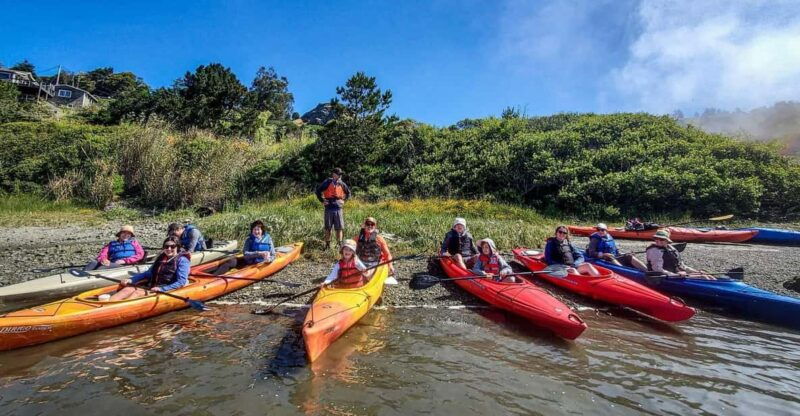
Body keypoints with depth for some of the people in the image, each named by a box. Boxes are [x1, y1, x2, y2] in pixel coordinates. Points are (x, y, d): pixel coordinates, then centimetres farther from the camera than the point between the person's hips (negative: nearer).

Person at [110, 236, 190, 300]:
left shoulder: (182, 260, -6)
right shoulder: (161, 258, 18)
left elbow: (181, 282, -16)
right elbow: (148, 273, 27)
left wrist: (161, 289, -23)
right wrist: (131, 280, 12)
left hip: (167, 291, -7)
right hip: (153, 288, 7)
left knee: (138, 293, -25)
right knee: (128, 289, -13)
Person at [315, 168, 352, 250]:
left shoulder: (342, 184, 7)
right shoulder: (327, 182, -3)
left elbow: (348, 193, 22)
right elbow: (318, 191, 2)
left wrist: (344, 200, 11)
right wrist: (322, 200, -1)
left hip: (338, 209, 2)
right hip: (329, 208, -2)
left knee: (339, 228, 2)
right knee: (327, 228, 5)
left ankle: (340, 245, 11)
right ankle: (327, 245, 15)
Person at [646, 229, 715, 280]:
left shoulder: (670, 248, 12)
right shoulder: (654, 251, -16)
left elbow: (681, 266, 19)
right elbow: (658, 270, -23)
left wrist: (697, 272, 11)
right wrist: (677, 275, -26)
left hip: (679, 274, 9)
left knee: (709, 277, 9)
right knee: (703, 277, -11)